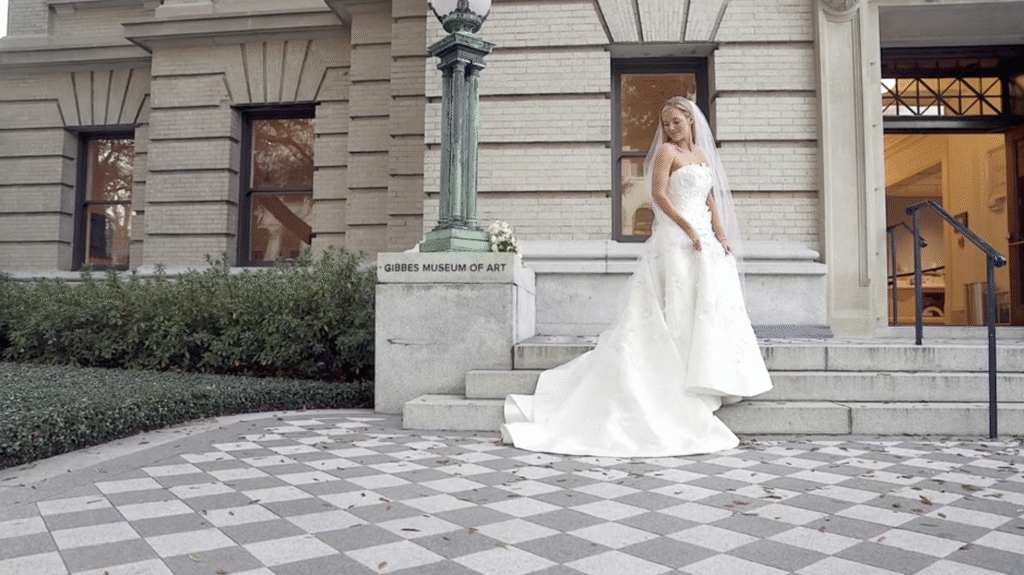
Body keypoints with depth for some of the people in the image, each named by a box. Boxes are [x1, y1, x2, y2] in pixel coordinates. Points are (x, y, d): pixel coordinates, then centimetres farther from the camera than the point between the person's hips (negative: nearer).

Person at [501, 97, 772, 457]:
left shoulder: (702, 153, 20)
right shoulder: (667, 151, -1)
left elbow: (711, 199, 19)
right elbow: (659, 195, -13)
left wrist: (721, 235, 7)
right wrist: (689, 230, -18)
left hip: (705, 240, 8)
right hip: (677, 240, -8)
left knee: (711, 304, 7)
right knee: (680, 308, -8)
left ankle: (713, 379, 17)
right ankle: (684, 383, -1)